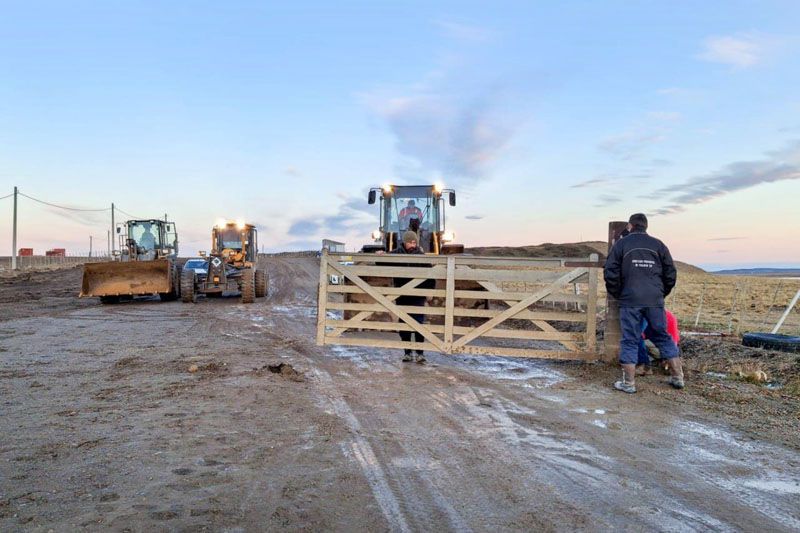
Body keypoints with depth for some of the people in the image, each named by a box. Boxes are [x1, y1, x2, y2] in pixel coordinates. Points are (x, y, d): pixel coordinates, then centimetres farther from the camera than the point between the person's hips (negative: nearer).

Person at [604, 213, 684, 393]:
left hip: (630, 300, -3)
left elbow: (610, 273, -4)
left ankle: (628, 383, 3)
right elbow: (671, 274, 9)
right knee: (663, 337, 14)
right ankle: (677, 377, 19)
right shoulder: (658, 245, 9)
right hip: (655, 300, 3)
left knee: (630, 341, 2)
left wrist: (617, 294, 9)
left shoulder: (621, 244, 1)